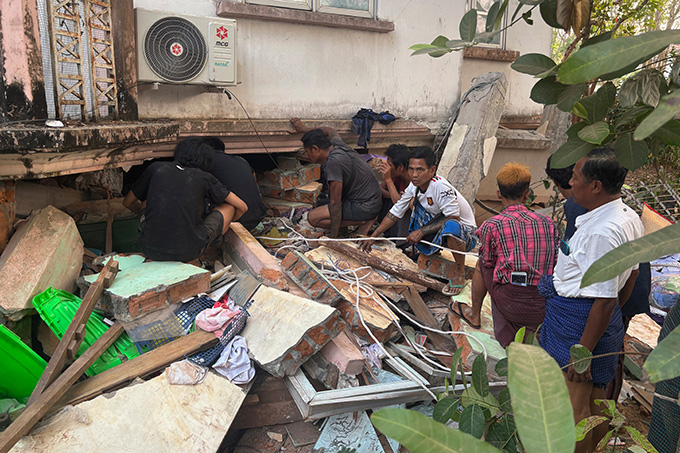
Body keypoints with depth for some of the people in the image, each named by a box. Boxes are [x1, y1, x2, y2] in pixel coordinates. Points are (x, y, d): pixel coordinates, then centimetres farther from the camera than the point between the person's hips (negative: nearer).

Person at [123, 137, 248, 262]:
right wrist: (226, 221, 34)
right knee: (229, 206, 17)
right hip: (188, 253, -3)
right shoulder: (204, 177, 5)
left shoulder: (156, 168, 10)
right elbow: (242, 207, 12)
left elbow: (127, 203, 22)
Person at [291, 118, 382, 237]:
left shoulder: (333, 162, -23)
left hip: (364, 207, -9)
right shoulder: (336, 143, 2)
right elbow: (331, 131, 30)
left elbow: (335, 203, -22)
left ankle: (363, 222, -8)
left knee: (313, 217, -11)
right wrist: (304, 129, 38)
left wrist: (333, 236, -17)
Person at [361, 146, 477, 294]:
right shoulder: (414, 186, -7)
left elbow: (453, 217, -29)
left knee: (450, 226, -41)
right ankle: (435, 249, 11)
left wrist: (422, 231, -26)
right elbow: (396, 212, 1)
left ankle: (460, 273, -15)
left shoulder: (441, 187, -30)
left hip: (466, 234, -7)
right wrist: (373, 237, 1)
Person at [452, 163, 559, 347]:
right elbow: (557, 264, 9)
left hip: (511, 303, -3)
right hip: (546, 309, 3)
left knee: (481, 264, 22)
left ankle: (474, 314, 39)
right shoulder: (547, 223, 5)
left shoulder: (492, 225, -4)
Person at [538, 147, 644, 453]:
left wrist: (582, 353, -21)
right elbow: (631, 274, 16)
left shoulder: (601, 232, -28)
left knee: (574, 407, 6)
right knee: (595, 399, 25)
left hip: (578, 322, -10)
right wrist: (615, 314, 27)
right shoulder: (629, 218, 5)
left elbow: (605, 300, -27)